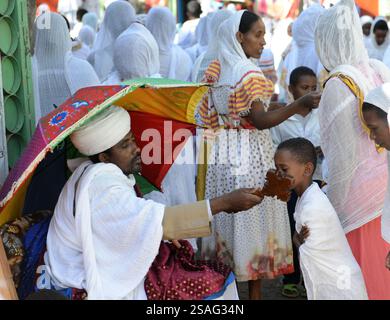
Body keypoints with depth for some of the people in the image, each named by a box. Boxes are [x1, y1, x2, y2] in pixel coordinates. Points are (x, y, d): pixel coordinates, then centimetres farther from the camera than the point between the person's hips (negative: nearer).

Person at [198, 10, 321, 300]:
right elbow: (261, 121, -24)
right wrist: (301, 104, -30)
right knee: (253, 217, 2)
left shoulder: (214, 70, 7)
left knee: (226, 212, 15)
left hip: (221, 153, 7)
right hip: (249, 154, -7)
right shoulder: (249, 73, -16)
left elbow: (208, 116, 9)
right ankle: (254, 289, 12)